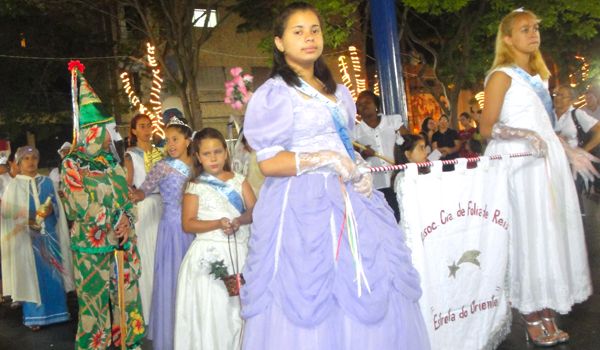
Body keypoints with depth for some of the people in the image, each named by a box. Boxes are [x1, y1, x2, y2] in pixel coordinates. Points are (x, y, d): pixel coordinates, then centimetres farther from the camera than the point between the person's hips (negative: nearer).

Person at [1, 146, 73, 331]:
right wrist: (27, 222, -17)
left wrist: (50, 210, -12)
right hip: (26, 237, -2)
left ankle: (57, 310, 17)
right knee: (31, 275, 1)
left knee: (53, 272, 6)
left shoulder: (47, 182, 9)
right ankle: (34, 316, 9)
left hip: (49, 234, 3)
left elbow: (58, 206, 10)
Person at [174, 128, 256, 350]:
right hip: (209, 254, -2)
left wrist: (240, 220, -16)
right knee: (210, 312, -2)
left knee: (239, 310, 3)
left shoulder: (238, 180, 10)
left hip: (240, 251, 2)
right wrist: (218, 223, -16)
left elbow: (255, 211, 4)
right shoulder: (195, 187, 2)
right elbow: (187, 224, -3)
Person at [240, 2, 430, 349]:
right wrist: (323, 159, -17)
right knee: (309, 301, -2)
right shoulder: (273, 94, -4)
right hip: (301, 203, -6)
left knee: (362, 293, 5)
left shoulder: (337, 92, 17)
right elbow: (269, 163, -11)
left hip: (345, 199, 6)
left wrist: (360, 170, 0)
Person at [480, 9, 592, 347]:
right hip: (520, 163, -8)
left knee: (552, 231, 6)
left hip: (548, 158, 8)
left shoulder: (539, 74, 17)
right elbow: (487, 128, -12)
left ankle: (547, 315, 14)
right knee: (529, 234, -5)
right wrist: (524, 135, -24)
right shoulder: (502, 75, -6)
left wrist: (567, 150, 18)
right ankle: (532, 318, 5)